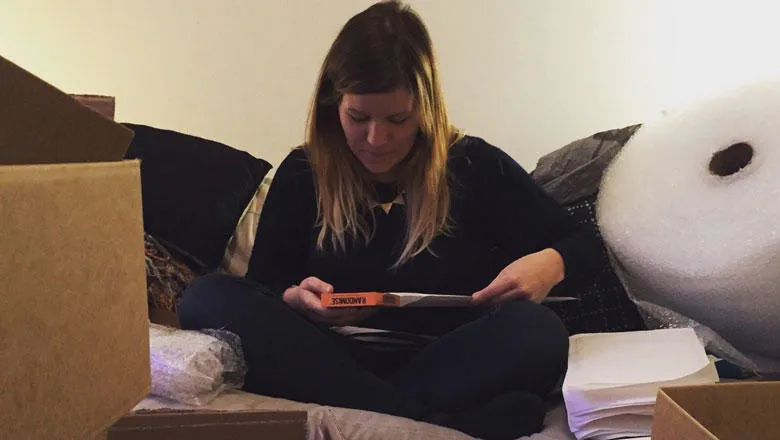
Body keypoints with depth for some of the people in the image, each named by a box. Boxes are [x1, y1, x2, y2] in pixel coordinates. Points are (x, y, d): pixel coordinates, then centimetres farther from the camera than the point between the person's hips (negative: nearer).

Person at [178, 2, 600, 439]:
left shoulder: (476, 166, 4)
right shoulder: (302, 175, 8)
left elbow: (580, 244, 9)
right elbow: (263, 286, 9)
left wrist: (549, 265, -15)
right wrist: (295, 299, -16)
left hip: (444, 360, -1)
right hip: (337, 358, 2)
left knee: (538, 332, -31)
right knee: (208, 297, -24)